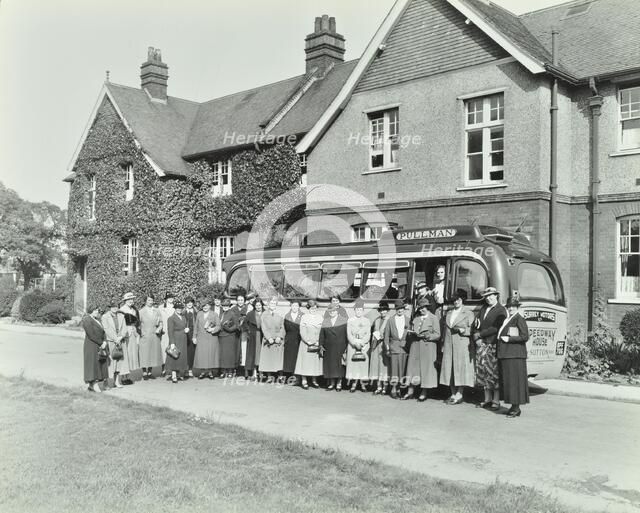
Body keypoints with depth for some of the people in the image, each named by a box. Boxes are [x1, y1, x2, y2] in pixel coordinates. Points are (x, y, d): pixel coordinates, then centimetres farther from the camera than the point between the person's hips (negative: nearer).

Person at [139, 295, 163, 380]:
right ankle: (144, 373, 5)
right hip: (144, 336, -3)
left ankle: (150, 372, 13)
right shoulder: (141, 312, 1)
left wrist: (159, 328, -6)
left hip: (155, 336, 4)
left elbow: (160, 322, 12)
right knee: (145, 354, -3)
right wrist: (140, 332, -15)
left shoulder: (156, 312, 11)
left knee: (153, 354, 4)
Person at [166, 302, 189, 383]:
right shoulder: (171, 318, -7)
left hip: (183, 341, 7)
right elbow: (170, 331, -12)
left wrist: (187, 329, 0)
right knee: (174, 358, -5)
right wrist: (172, 343, -18)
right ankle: (174, 376, -3)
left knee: (182, 357, 8)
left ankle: (180, 374, 17)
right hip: (175, 340, -7)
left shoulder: (184, 317, 14)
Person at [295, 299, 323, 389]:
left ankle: (314, 380, 13)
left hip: (317, 344, 3)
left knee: (316, 361, 4)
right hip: (306, 344, -2)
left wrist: (318, 342, -7)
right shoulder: (304, 317, 0)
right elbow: (302, 332, -5)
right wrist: (309, 342, -12)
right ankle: (304, 381, 5)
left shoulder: (320, 317, 8)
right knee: (305, 361, -2)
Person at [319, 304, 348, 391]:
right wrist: (321, 345, 1)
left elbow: (346, 334, -1)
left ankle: (339, 383, 12)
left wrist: (345, 347, -6)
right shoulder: (325, 321, 10)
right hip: (328, 347, 3)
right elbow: (322, 334, 9)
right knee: (329, 365, 4)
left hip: (340, 347, -3)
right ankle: (332, 383, 14)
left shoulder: (343, 321, 1)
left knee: (339, 365, 1)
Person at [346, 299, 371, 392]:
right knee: (352, 364, -4)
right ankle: (354, 384, 0)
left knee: (364, 364, -4)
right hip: (352, 346, 0)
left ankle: (363, 384, 2)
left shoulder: (367, 321, 8)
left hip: (364, 346, 0)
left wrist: (361, 343, -14)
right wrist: (355, 343, -12)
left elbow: (368, 335, 2)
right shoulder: (350, 321, 9)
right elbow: (349, 335, 2)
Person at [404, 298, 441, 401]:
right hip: (415, 346, 5)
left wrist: (424, 336, -16)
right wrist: (413, 334, -5)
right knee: (413, 366, 3)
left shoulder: (434, 319, 0)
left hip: (427, 346, -5)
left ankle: (424, 393, 8)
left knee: (425, 368, -1)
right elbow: (411, 332, 18)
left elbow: (437, 335, -6)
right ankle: (410, 391, 8)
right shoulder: (416, 319, 16)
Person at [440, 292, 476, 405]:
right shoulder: (449, 313, 17)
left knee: (461, 368, -5)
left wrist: (462, 330, -18)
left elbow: (472, 330, -2)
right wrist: (443, 345, 12)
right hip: (449, 345, 5)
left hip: (462, 345, -5)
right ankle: (453, 394, 11)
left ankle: (459, 395, -1)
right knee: (450, 369, 4)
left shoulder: (468, 313, 2)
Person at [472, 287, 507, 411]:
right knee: (483, 372, 8)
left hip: (493, 345, -6)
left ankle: (496, 401, 3)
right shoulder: (483, 309, 16)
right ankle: (487, 399, 17)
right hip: (481, 344, 6)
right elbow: (475, 325, 12)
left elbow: (495, 328, -14)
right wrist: (476, 338, -3)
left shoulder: (501, 310, -4)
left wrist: (479, 334, -11)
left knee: (494, 372, -4)